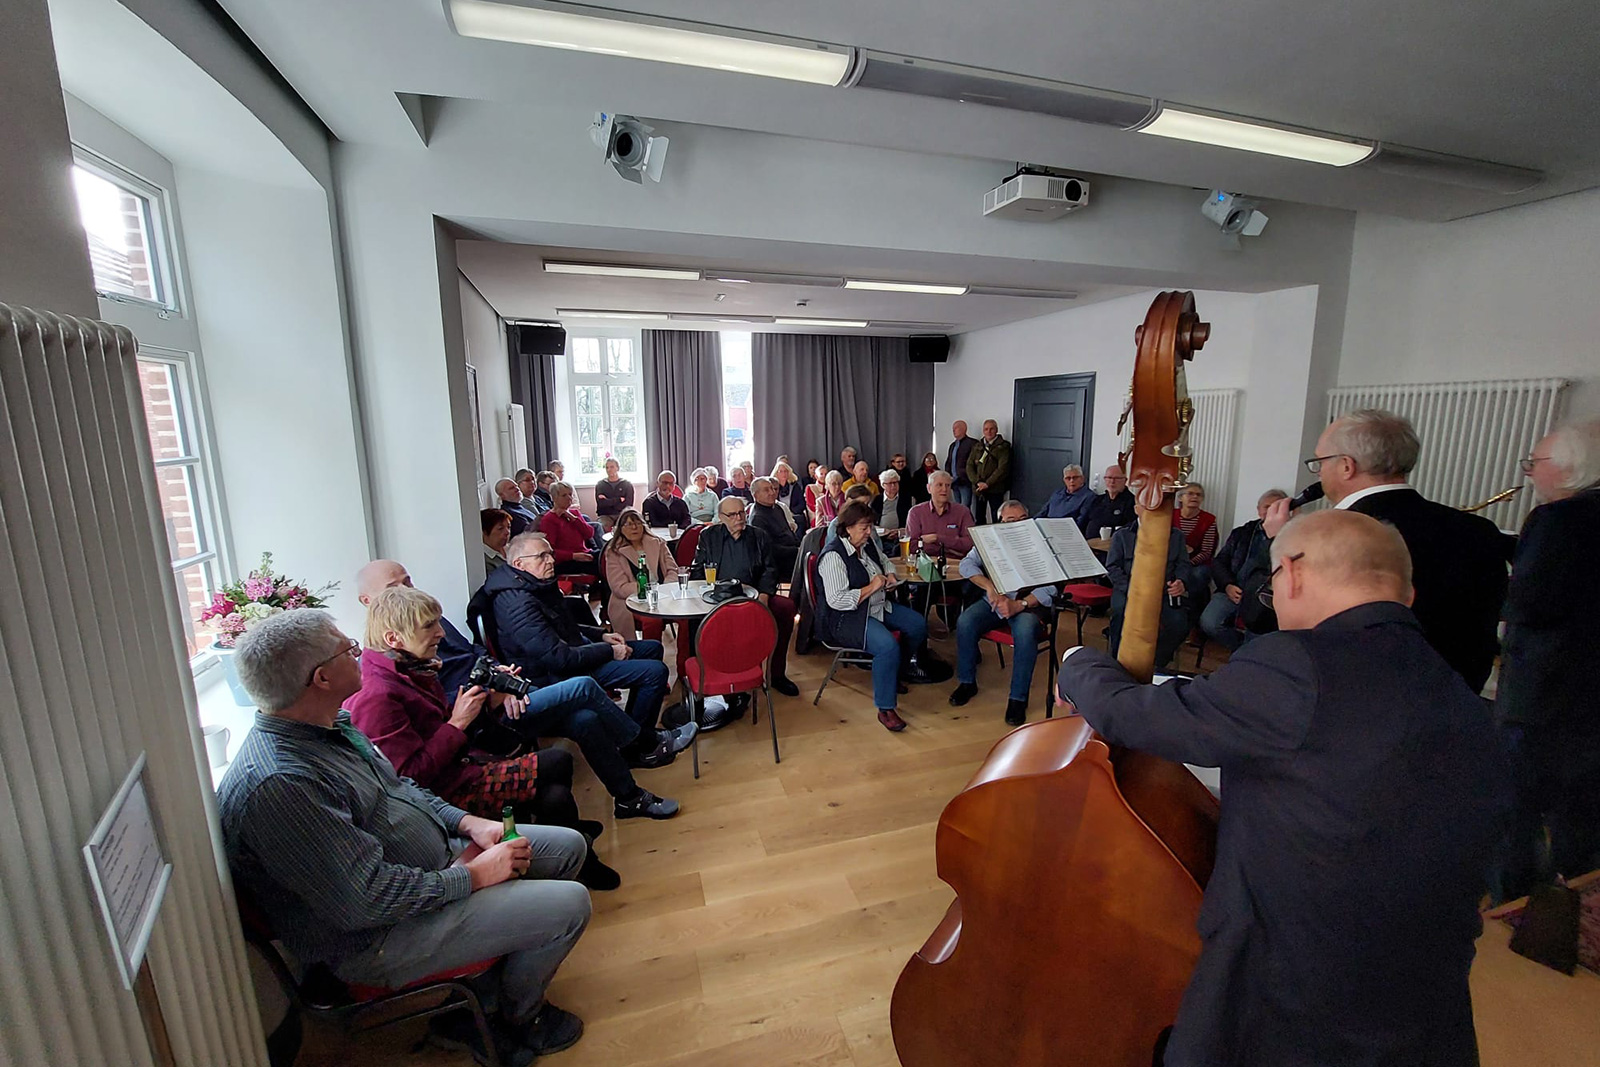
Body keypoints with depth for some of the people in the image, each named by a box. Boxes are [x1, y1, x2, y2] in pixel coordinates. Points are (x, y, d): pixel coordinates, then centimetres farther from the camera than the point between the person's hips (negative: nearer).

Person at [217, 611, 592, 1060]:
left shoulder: (331, 724, 1)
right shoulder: (279, 785, -30)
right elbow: (366, 899, -30)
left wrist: (467, 822, 1)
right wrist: (473, 876, -18)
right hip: (377, 938, -9)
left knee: (568, 845, 11)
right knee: (569, 904, -16)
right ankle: (511, 1021, 15)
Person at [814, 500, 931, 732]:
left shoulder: (869, 543, 5)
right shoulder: (833, 556, -21)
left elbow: (884, 561, 28)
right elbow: (836, 600, -26)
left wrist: (889, 576, 5)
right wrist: (871, 588, -23)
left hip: (877, 606, 9)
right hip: (845, 618, -9)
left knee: (918, 625, 2)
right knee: (888, 645, -31)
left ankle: (901, 668, 27)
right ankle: (885, 709, -17)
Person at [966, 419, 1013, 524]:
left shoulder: (1003, 446, -2)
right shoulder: (977, 446, 13)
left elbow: (1003, 468, -10)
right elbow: (969, 465, 7)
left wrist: (988, 483, -14)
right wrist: (977, 482, -8)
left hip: (995, 489, -4)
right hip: (978, 488, 4)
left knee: (996, 519, -5)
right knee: (979, 517, 8)